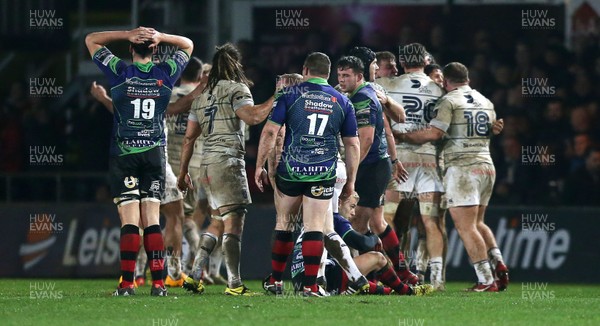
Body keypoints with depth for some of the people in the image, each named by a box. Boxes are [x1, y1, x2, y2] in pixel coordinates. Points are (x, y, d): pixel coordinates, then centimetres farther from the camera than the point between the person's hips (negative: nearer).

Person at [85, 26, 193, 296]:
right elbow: (187, 45, 19)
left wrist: (128, 34, -2)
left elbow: (91, 40, 7)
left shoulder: (120, 72, -6)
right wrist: (159, 37, 1)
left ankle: (127, 284, -9)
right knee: (152, 221, 3)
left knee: (129, 223, -5)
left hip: (123, 155, -2)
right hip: (155, 154, 2)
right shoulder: (165, 74, 0)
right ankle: (158, 283, -3)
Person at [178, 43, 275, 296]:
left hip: (207, 165, 8)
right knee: (233, 223, -9)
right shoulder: (236, 90, -3)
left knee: (217, 221, 17)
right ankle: (234, 284, -15)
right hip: (228, 162, -8)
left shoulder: (202, 96, 19)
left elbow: (189, 137, 18)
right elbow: (252, 116, -21)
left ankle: (194, 276, 11)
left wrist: (183, 172, 22)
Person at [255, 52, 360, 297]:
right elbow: (352, 144, 10)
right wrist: (351, 181, 17)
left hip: (290, 170, 0)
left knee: (283, 222, 14)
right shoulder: (342, 102, 8)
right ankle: (309, 285, -7)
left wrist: (259, 166, 4)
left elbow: (270, 131, -3)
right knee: (314, 227, 0)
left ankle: (276, 280, 19)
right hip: (323, 174, 1)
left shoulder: (290, 95, 2)